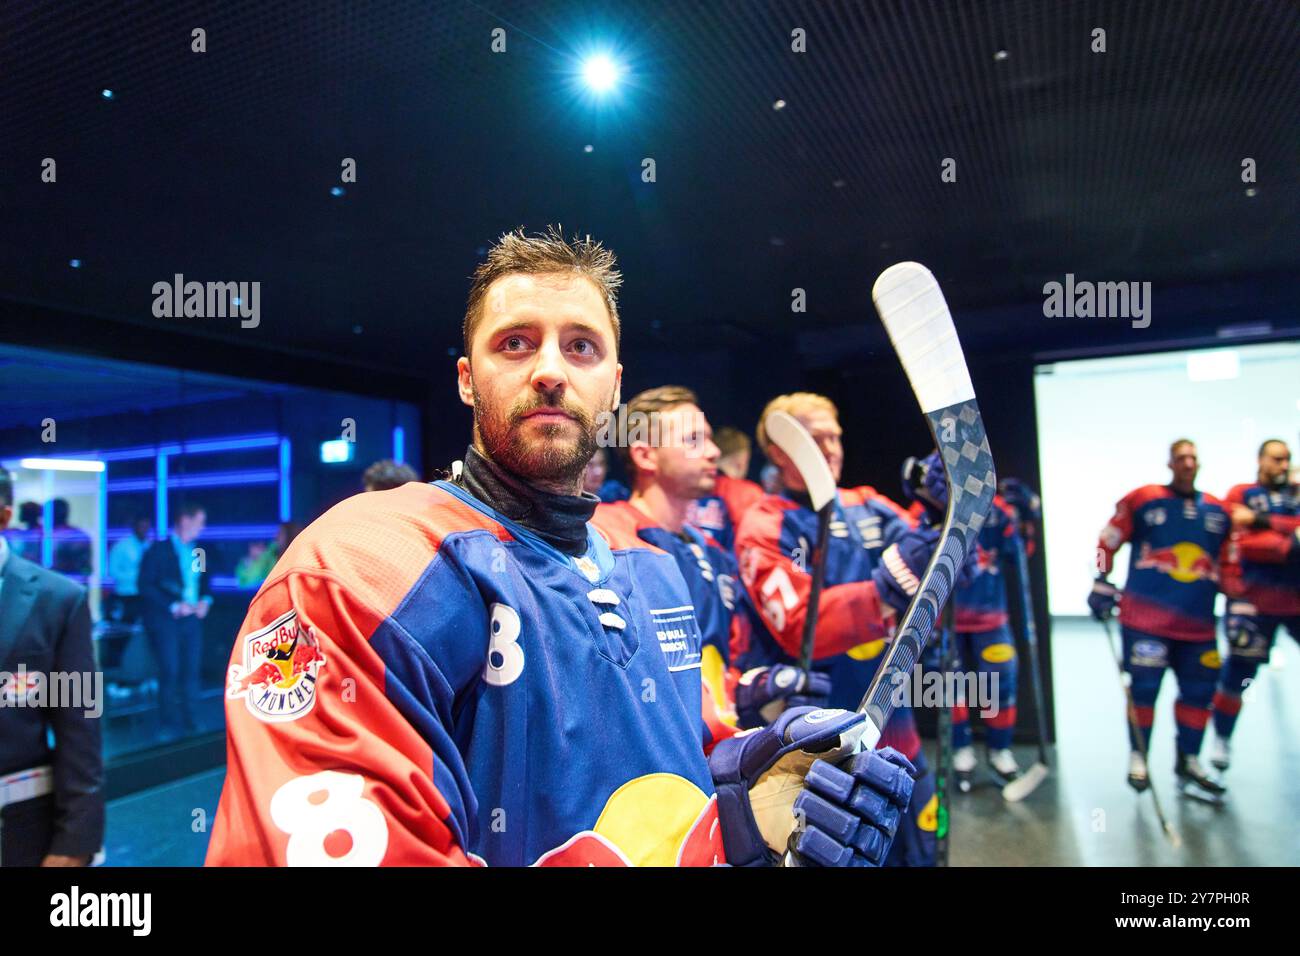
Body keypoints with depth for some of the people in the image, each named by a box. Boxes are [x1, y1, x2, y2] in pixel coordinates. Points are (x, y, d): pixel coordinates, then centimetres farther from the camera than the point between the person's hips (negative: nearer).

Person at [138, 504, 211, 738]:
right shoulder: (158, 550, -3)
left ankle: (189, 721, 12)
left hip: (192, 618, 5)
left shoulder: (198, 552, 14)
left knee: (191, 670, 2)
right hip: (165, 619, -4)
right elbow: (146, 586, -9)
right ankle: (171, 725, 3)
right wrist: (174, 606, -15)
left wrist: (205, 600, 1)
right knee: (170, 671, -7)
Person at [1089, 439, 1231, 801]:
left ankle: (1188, 764, 24)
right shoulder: (1142, 500, -1)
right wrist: (1102, 584, -1)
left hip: (1198, 622, 5)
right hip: (1145, 617, -4)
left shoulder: (1218, 512, 12)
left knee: (1199, 690, 8)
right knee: (1144, 686, -3)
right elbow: (1108, 540, 3)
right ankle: (1138, 759, 14)